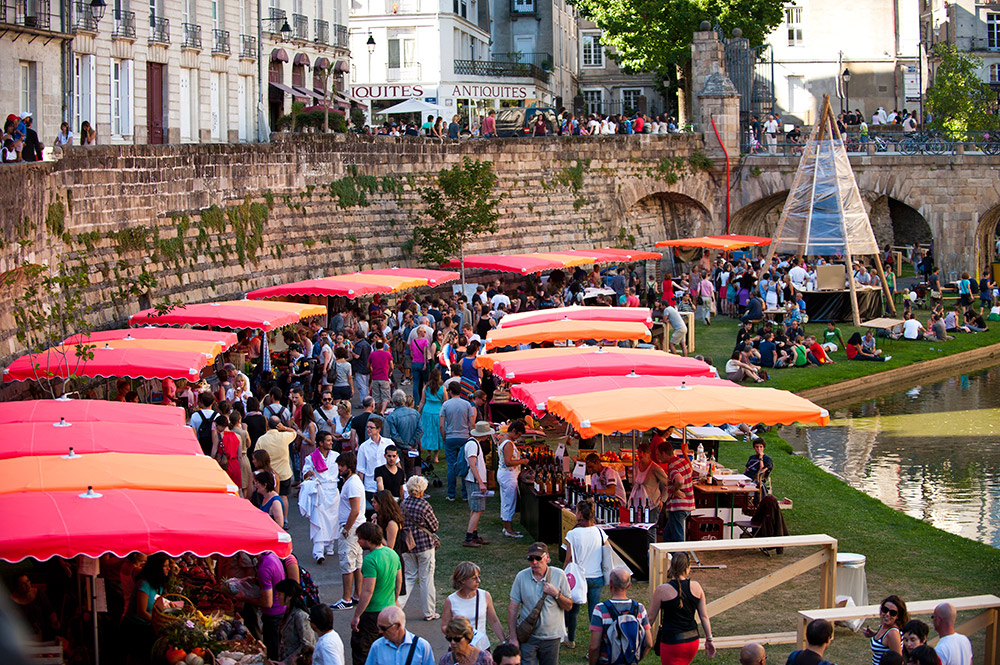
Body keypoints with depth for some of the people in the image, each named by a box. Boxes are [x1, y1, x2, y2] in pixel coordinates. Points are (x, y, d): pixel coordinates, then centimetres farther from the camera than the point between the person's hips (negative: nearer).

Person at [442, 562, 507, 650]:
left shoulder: (485, 596, -2)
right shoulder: (450, 601, -7)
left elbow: (494, 622, 7)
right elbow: (444, 628, 0)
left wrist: (505, 642, 2)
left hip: (482, 647, 2)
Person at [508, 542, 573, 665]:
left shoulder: (559, 575, -3)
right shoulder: (521, 577, -4)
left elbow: (569, 606, 1)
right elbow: (512, 609, -2)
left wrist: (556, 594, -17)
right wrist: (513, 637, -5)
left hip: (551, 637, 1)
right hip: (527, 636, -1)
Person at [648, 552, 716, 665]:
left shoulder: (662, 590, -11)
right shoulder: (696, 587, -2)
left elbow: (651, 618, -2)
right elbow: (704, 616, 4)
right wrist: (709, 640, 14)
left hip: (672, 643, -5)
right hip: (693, 641, 5)